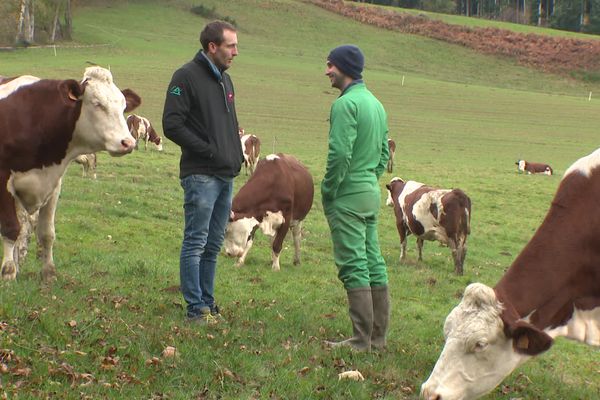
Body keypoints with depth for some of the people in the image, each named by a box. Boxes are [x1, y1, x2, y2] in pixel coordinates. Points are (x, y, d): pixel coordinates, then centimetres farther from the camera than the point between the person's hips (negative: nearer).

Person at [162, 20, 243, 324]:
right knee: (195, 243, -4)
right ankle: (196, 308, -1)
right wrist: (209, 151, -16)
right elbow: (172, 125, -15)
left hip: (226, 176, 8)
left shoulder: (224, 79, 18)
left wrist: (237, 155, 10)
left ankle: (207, 303, 19)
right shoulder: (187, 77, -8)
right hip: (200, 175, -8)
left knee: (213, 245, 12)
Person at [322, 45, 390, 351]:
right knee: (374, 264, 11)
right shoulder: (376, 104, 15)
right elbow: (384, 153, 18)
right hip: (372, 194, 9)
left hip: (348, 197, -9)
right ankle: (378, 336, 16)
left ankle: (362, 340, -5)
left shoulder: (346, 104, -15)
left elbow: (340, 154, -21)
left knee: (353, 267, -6)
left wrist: (328, 192, -11)